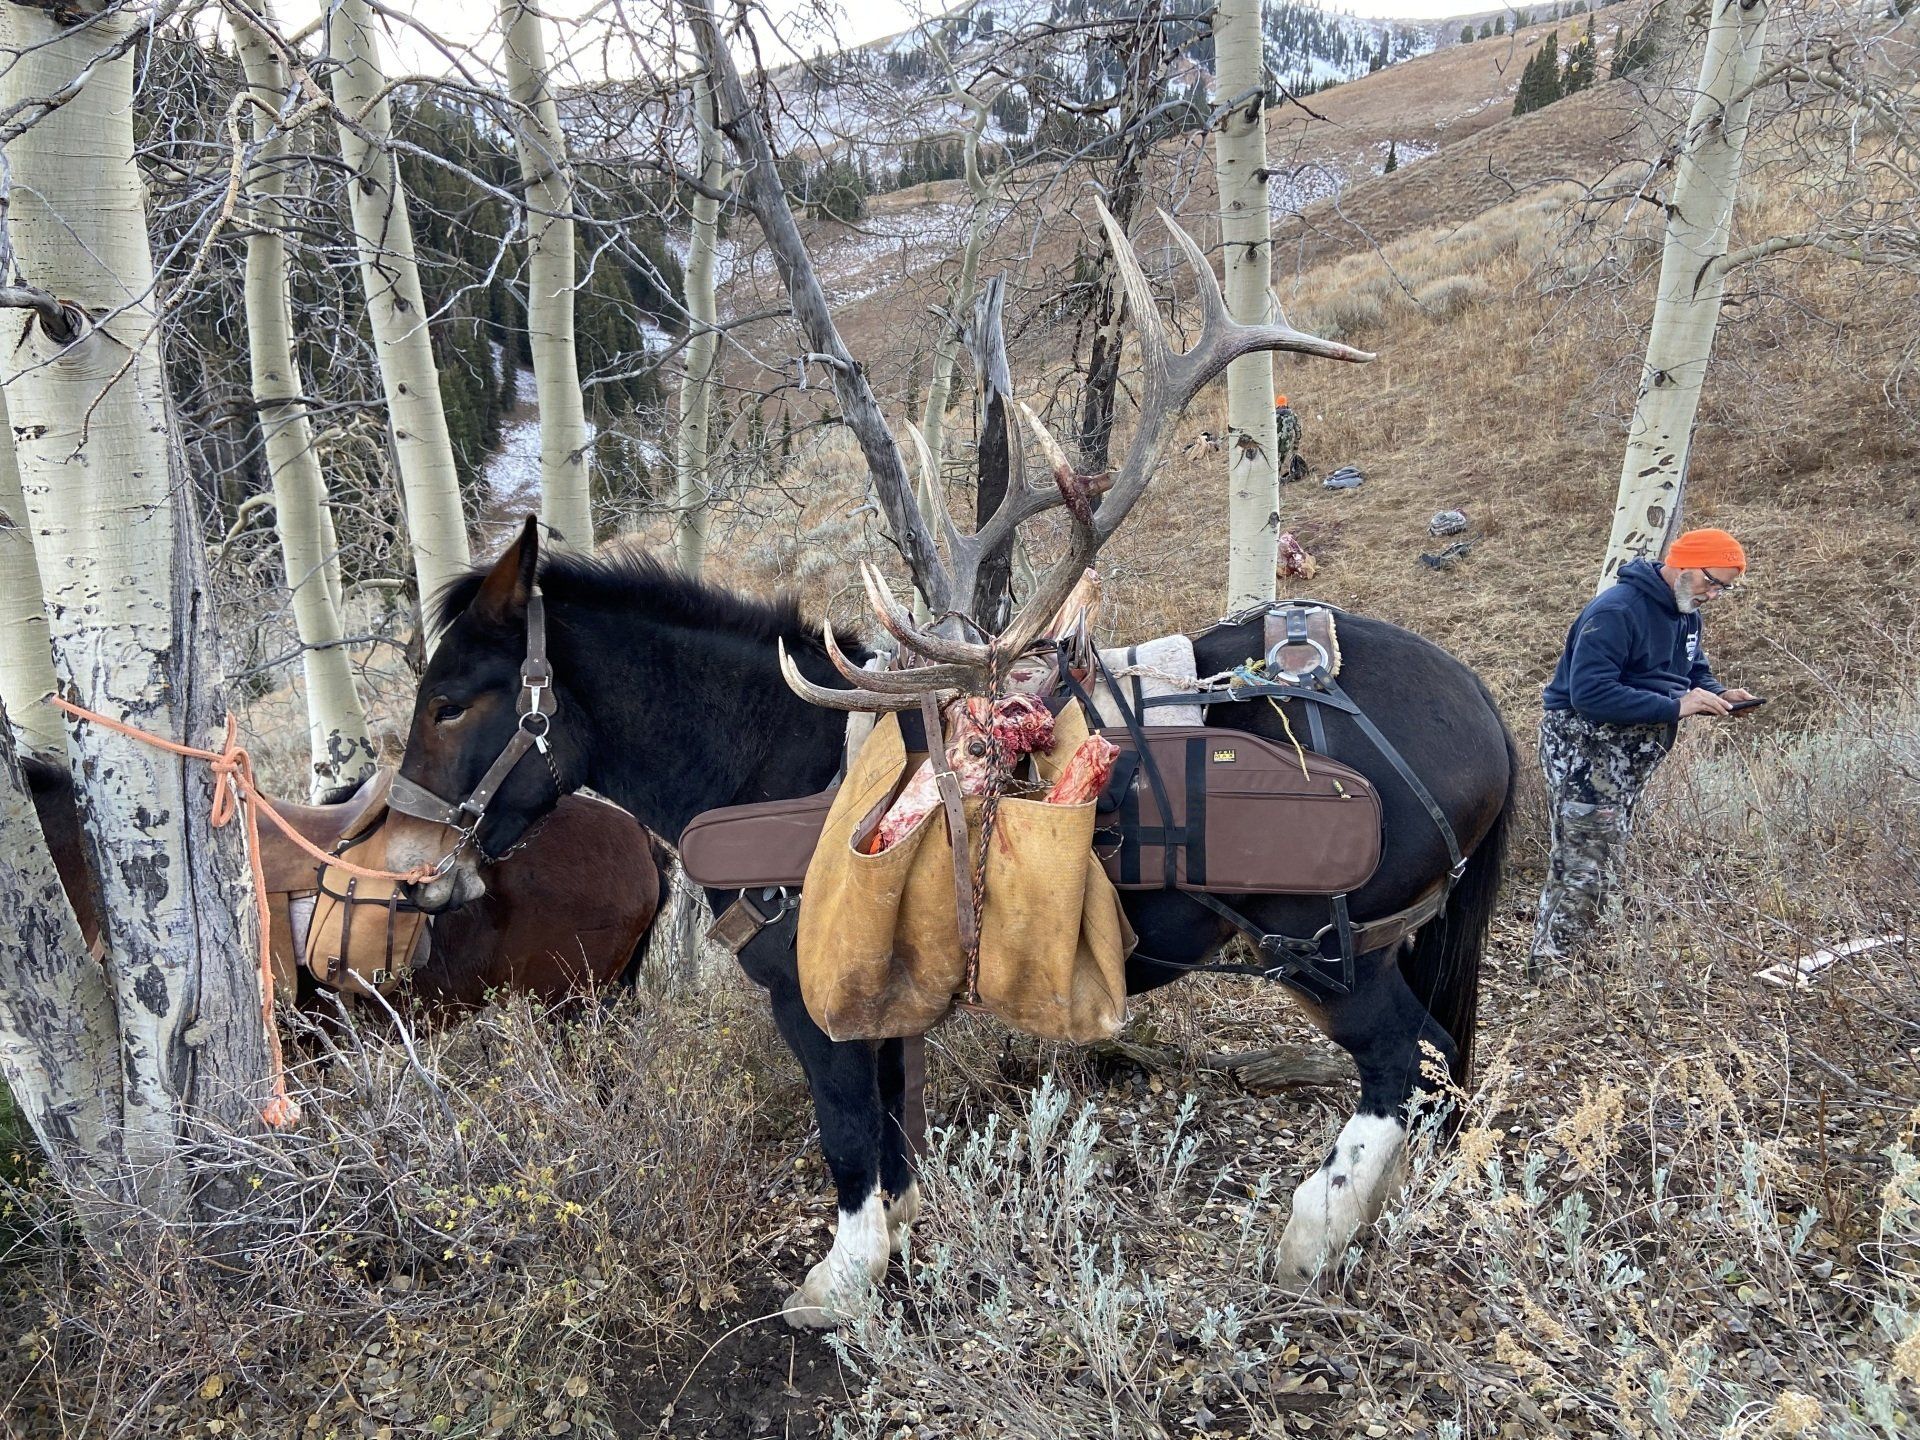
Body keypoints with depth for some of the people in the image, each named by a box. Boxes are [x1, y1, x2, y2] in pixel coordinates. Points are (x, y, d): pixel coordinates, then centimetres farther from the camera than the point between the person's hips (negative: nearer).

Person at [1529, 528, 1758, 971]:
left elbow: (1696, 671, 23)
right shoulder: (1617, 611, -21)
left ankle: (1555, 961, 23)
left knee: (1600, 867, 14)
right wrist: (1675, 707, -28)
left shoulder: (1686, 613, 9)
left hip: (1631, 755, 10)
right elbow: (1590, 693, -28)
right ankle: (1546, 969, -4)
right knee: (1586, 870, -11)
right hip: (1583, 748, -10)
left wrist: (1717, 695, -1)